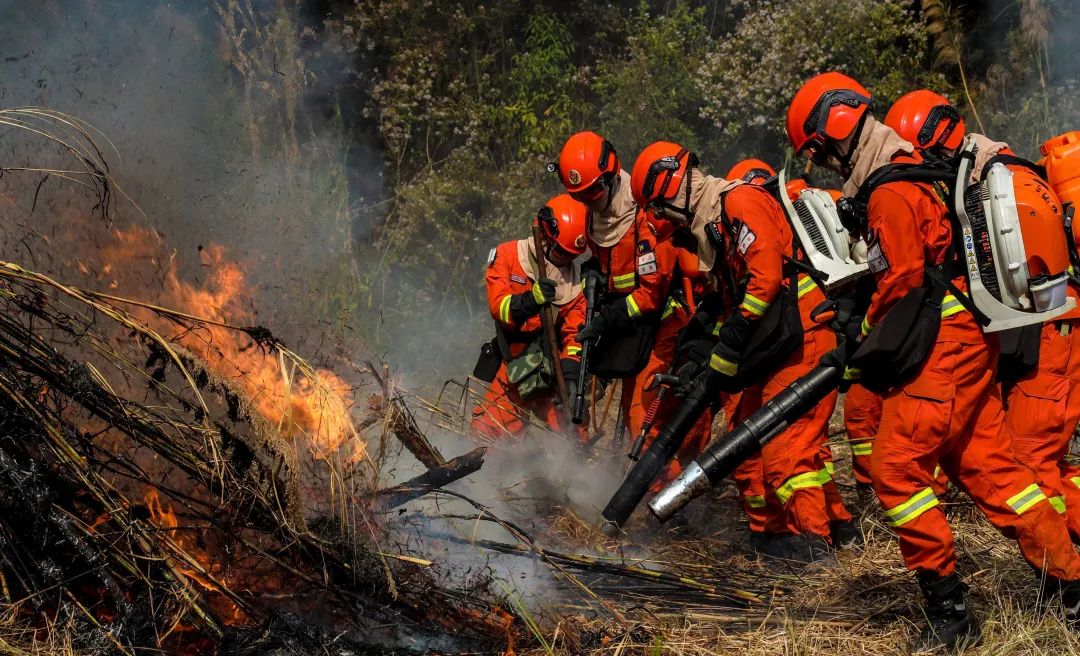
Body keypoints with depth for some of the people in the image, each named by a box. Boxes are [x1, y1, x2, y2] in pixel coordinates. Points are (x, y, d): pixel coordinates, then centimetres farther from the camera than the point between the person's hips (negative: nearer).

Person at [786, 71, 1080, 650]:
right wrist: (863, 333, 14)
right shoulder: (907, 171, 18)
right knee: (984, 464, 13)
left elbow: (902, 284, -19)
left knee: (895, 467, -9)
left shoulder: (890, 192, -14)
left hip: (945, 347, -10)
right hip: (968, 341, 10)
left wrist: (859, 346, -6)